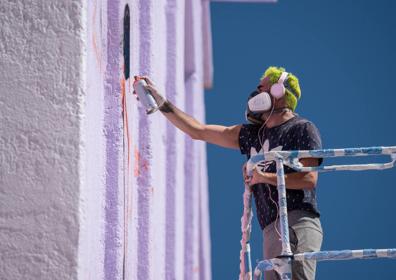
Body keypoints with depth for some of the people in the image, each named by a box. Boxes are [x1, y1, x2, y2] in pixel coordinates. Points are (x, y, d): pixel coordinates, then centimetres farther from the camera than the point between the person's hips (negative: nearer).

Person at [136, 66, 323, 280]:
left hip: (297, 224, -7)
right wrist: (160, 102, 22)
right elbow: (198, 131, 24)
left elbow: (309, 178, -9)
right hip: (272, 230, 7)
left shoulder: (303, 129, 2)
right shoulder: (253, 133, 22)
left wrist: (264, 177, -10)